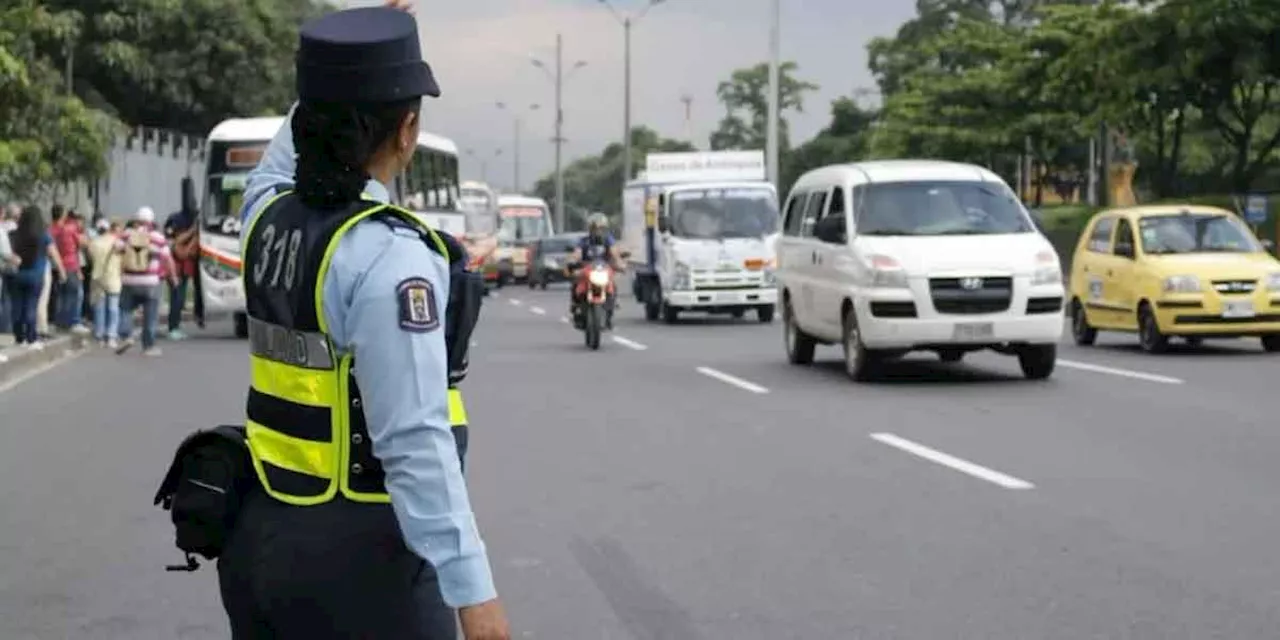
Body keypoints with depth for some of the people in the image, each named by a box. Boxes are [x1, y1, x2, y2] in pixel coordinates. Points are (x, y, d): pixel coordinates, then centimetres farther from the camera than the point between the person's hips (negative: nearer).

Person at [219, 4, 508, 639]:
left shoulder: (266, 213, 3)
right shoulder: (389, 256, -20)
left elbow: (280, 159, 30)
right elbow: (416, 442, -24)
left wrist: (349, 69, 35)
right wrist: (471, 589, -23)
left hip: (259, 536, 8)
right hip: (356, 551, -8)